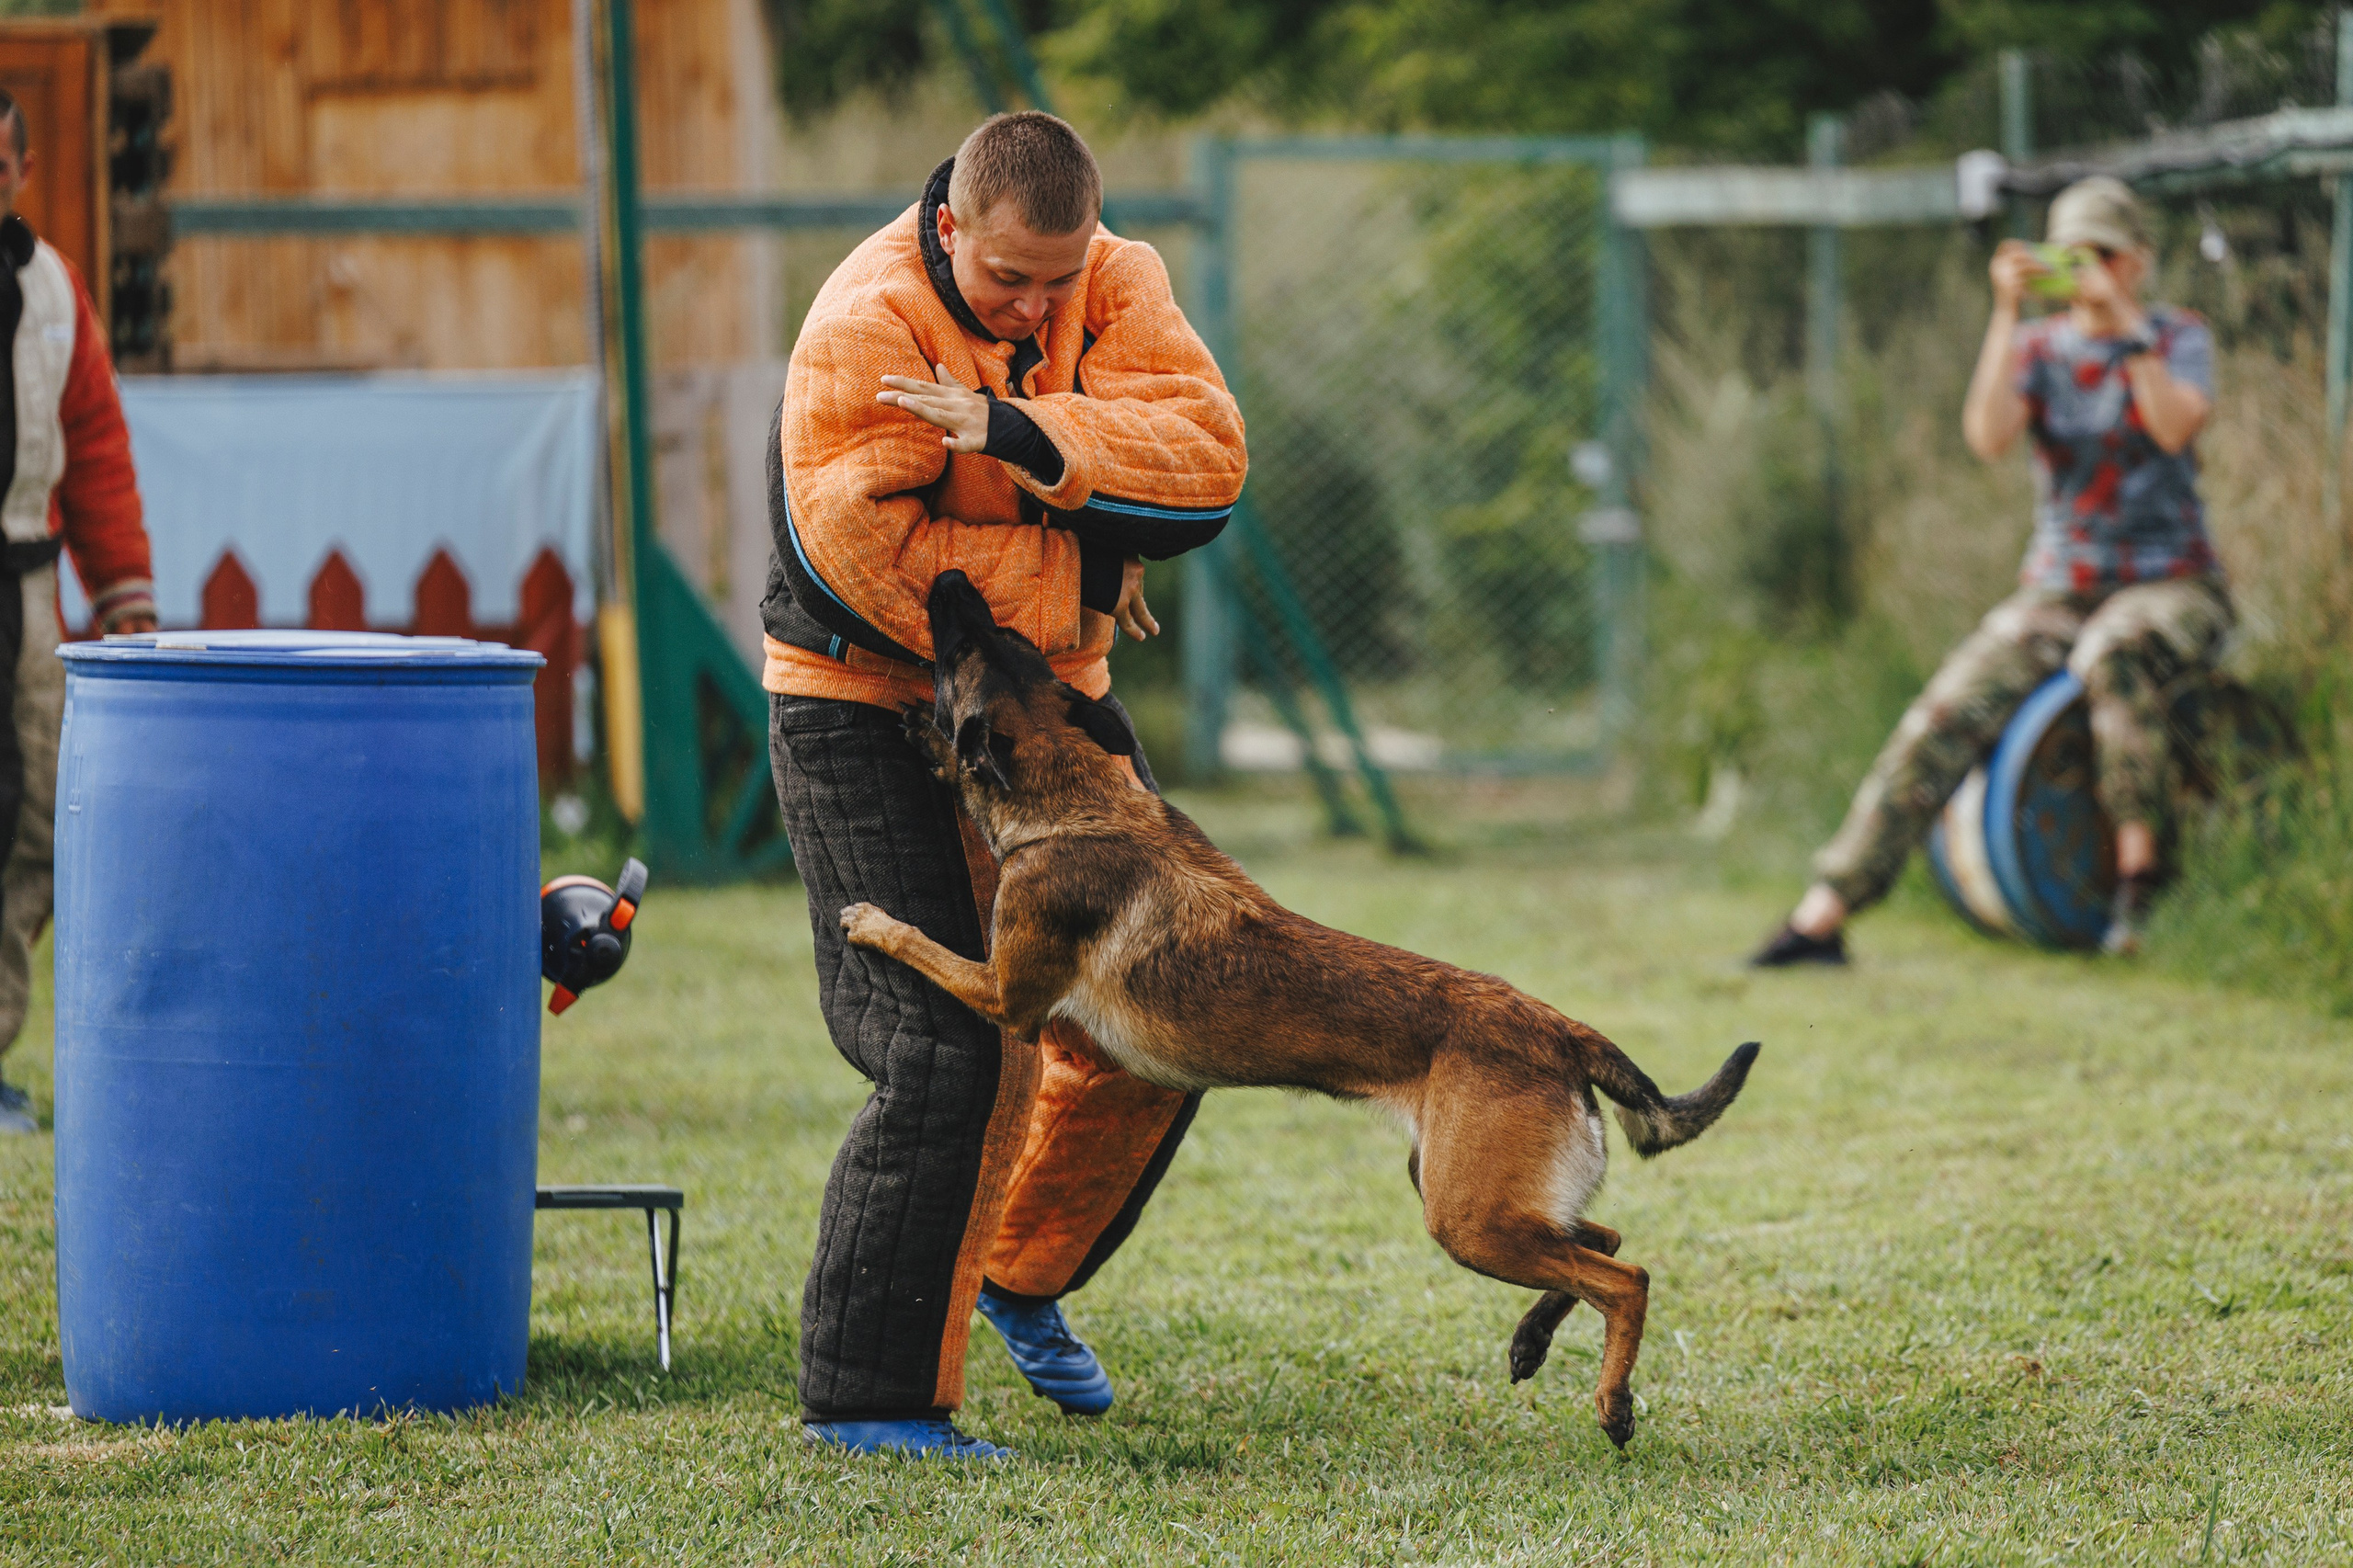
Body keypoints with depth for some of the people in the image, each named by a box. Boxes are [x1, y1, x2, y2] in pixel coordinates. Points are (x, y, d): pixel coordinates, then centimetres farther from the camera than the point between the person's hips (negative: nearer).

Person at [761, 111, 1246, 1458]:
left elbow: (1207, 453, -22)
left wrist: (1019, 433, -35)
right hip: (870, 705, -7)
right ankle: (867, 1395, -6)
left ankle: (1024, 1276, 34)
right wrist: (1079, 577, -20)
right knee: (956, 1054, -15)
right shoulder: (865, 325, -22)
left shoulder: (1119, 285, -6)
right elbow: (868, 561, -29)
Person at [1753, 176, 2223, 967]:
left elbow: (2176, 426, -20)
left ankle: (2139, 872, -32)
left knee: (2113, 654, -40)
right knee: (1944, 717, -18)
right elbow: (1988, 435, -14)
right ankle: (1822, 915, -20)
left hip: (2172, 587, -3)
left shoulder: (2179, 339, 2)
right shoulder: (2038, 348, 7)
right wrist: (2007, 314, -21)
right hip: (2057, 593, 3)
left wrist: (2124, 323, -24)